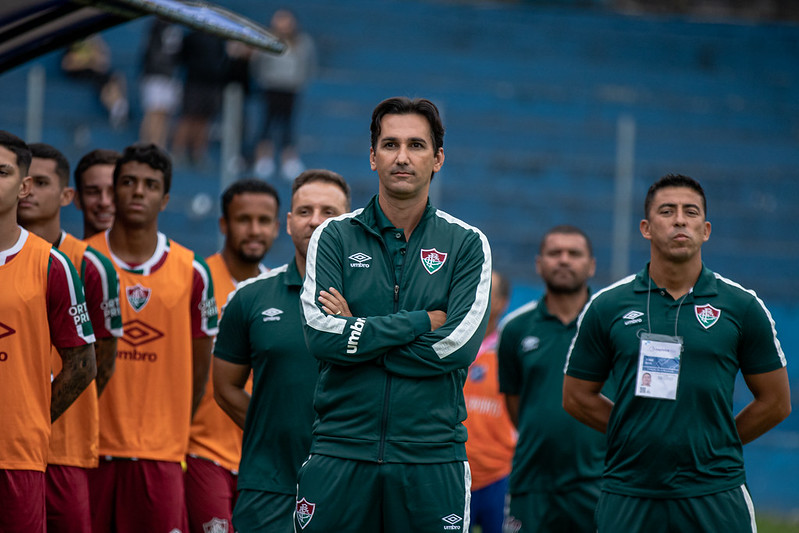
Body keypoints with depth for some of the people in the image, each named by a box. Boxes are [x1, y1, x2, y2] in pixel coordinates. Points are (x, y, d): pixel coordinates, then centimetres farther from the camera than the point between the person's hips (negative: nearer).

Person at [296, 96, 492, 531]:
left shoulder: (466, 244, 5)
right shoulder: (334, 237, 6)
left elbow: (459, 345, -8)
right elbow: (320, 334, -9)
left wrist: (356, 331, -7)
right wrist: (424, 321, -8)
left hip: (431, 458, 0)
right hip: (340, 455, 0)